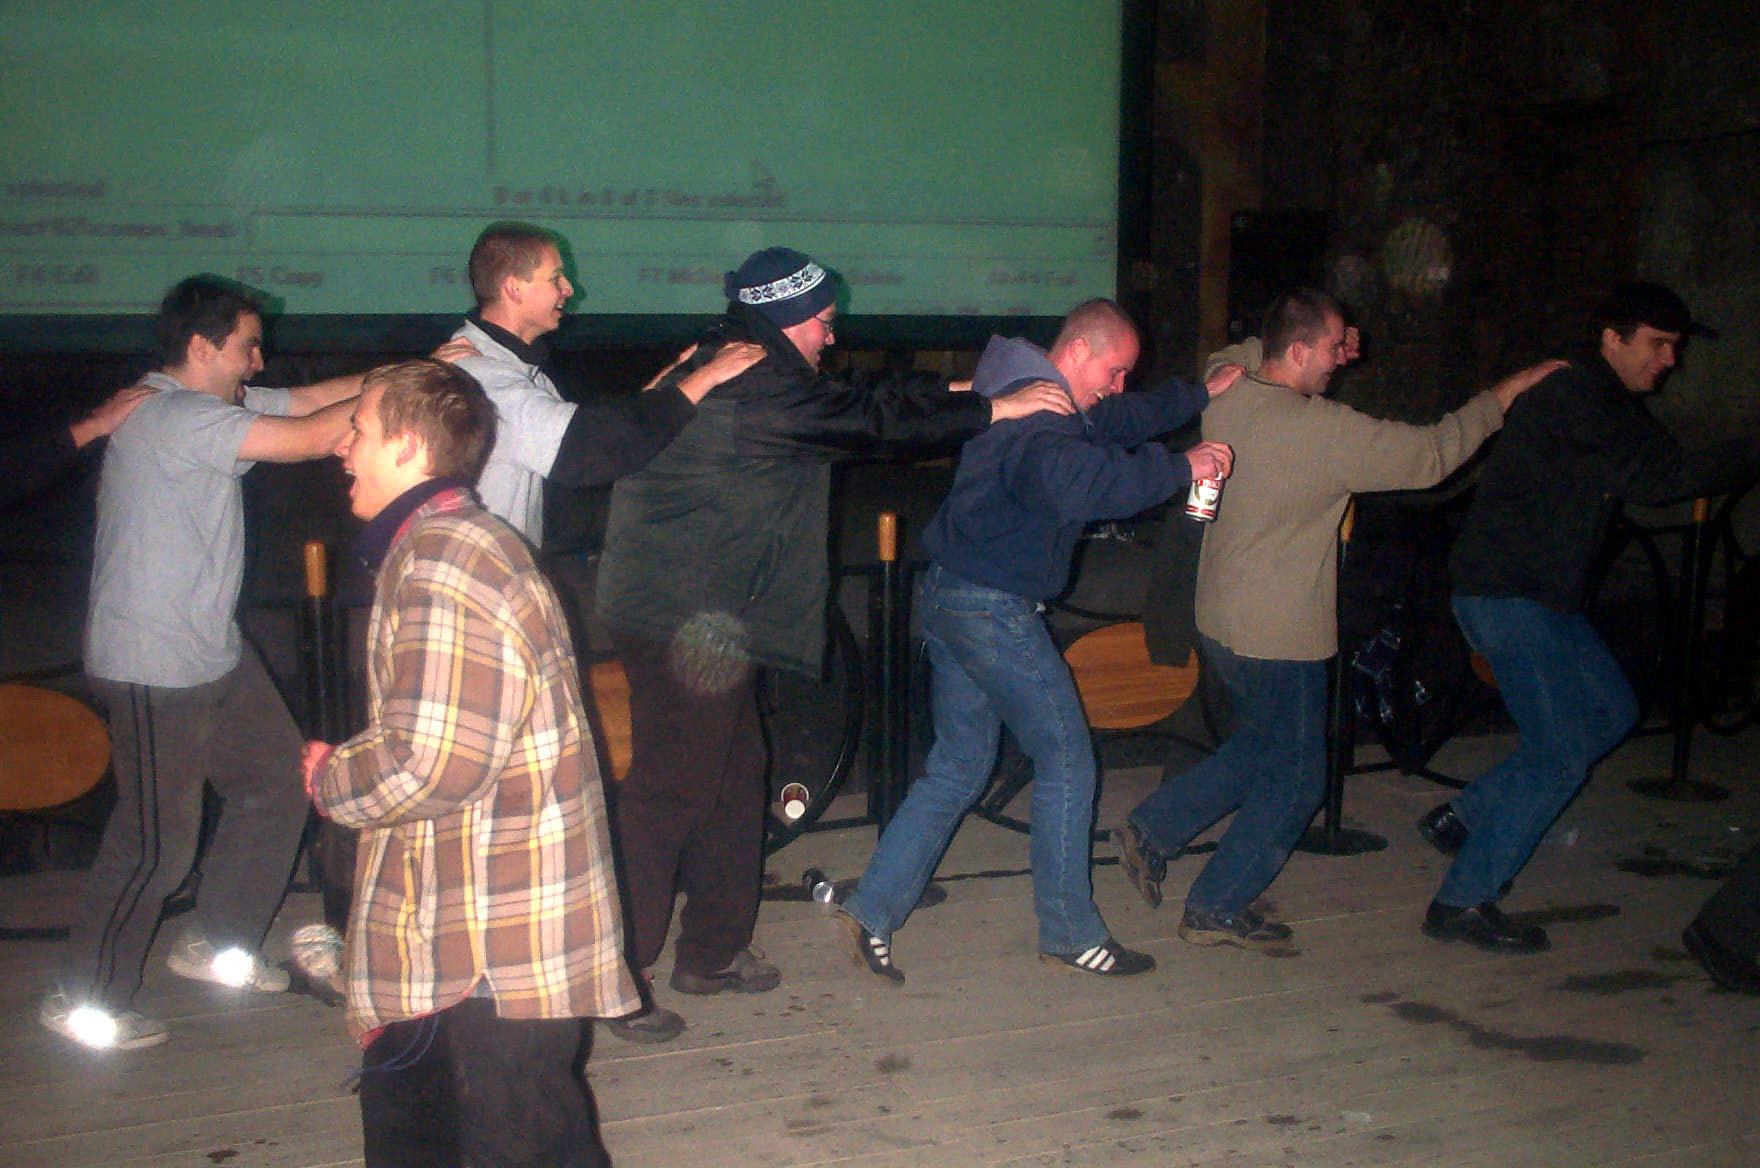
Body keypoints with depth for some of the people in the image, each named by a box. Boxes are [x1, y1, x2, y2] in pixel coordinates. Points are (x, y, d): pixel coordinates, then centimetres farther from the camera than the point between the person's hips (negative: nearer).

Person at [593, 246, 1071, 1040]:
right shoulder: (753, 384, -16)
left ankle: (713, 951, 28)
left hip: (707, 615, 11)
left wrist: (956, 392, 21)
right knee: (671, 788, -6)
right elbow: (866, 418, -15)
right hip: (685, 618, -11)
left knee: (733, 773, 16)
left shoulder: (736, 370, 15)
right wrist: (992, 409, -6)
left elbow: (857, 397, 21)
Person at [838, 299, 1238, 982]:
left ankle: (873, 911, 15)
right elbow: (1079, 482, -43)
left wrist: (1200, 394, 23)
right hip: (995, 610, -10)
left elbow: (1120, 421, 27)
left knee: (958, 765, 15)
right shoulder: (1037, 422, -22)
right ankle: (1070, 934, 15)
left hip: (952, 595, 10)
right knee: (1067, 761, 3)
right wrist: (1181, 468, -34)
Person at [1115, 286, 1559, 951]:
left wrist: (1325, 357, 12)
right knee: (1292, 780, 9)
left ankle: (1152, 829, 25)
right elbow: (1431, 455, -15)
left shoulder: (1228, 395, -1)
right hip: (1278, 636, -8)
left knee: (1259, 751, 27)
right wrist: (1502, 396, -1)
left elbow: (1231, 356, 24)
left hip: (1221, 621, 8)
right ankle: (1216, 910, 17)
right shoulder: (1322, 429, -23)